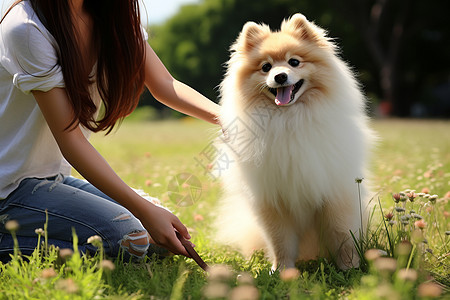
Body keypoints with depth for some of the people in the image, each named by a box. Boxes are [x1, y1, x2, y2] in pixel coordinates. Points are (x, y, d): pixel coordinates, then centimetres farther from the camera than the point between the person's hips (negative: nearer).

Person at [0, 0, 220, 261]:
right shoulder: (26, 29, -23)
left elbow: (164, 84, -3)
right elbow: (70, 140, -25)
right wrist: (144, 210, -30)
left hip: (57, 176, 8)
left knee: (167, 233, 1)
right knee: (127, 237, -23)